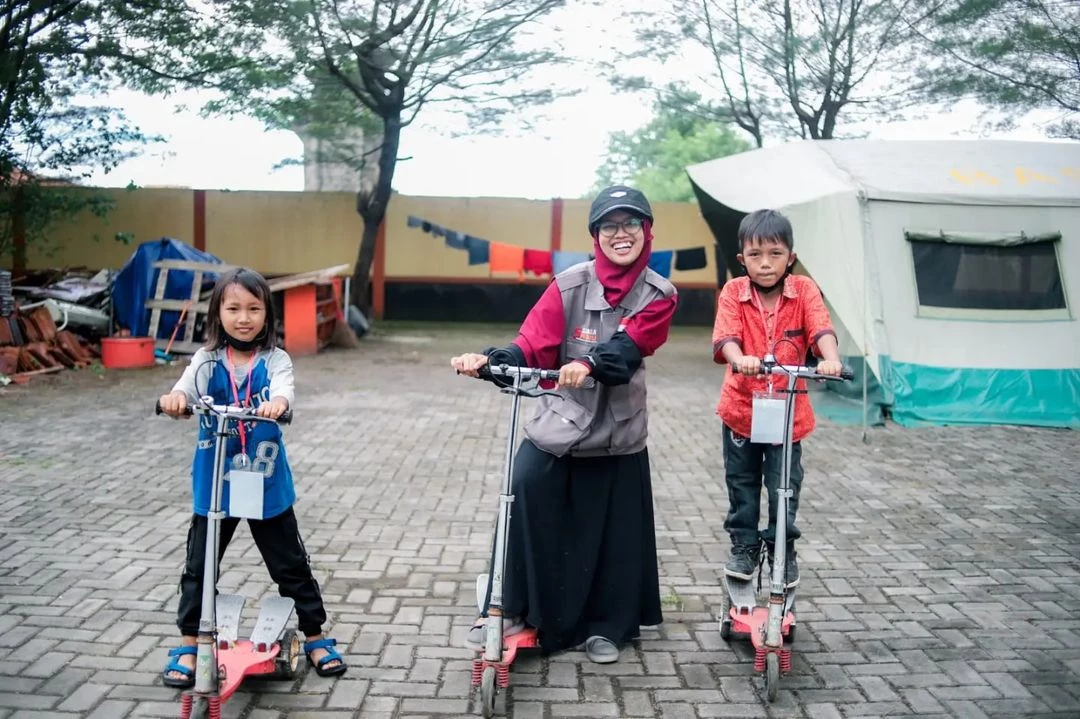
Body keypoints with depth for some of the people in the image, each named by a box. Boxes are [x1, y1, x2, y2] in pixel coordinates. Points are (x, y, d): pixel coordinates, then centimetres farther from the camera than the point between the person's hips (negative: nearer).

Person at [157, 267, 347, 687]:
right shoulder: (207, 360, -1)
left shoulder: (275, 360, -6)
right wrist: (175, 399, -44)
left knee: (291, 566, 11)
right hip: (214, 486, 1)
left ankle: (315, 637, 27)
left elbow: (283, 390, -26)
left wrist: (276, 404, -50)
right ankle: (188, 646, 28)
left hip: (266, 484, -1)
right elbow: (187, 386, -20)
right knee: (198, 568, 11)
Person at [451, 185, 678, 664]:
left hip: (619, 433, 1)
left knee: (614, 532, 9)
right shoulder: (571, 285, -3)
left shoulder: (658, 296, -1)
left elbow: (628, 347, -19)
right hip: (558, 422, -1)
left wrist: (589, 365, -39)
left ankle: (606, 626, 31)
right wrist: (491, 360, -32)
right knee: (524, 494, -17)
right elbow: (532, 346, -12)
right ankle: (513, 612, 1)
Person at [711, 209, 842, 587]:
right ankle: (744, 546, 30)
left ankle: (784, 549, 26)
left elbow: (821, 328, -21)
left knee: (785, 487, 6)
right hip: (741, 408, 1)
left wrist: (830, 358, -42)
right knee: (742, 485, 13)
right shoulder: (733, 292, -7)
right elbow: (726, 335, -22)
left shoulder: (804, 290, -6)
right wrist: (739, 359, -43)